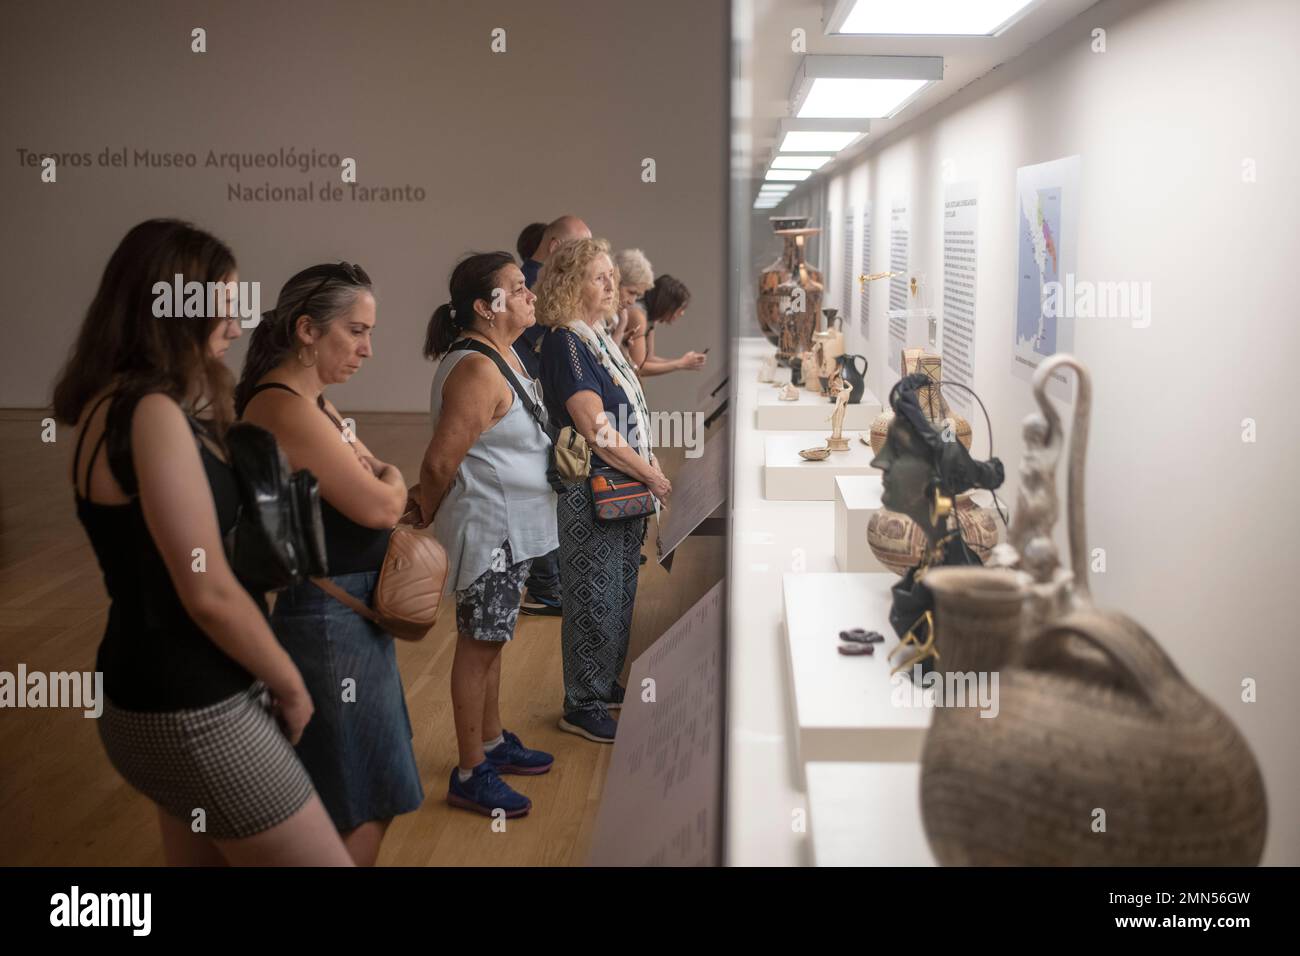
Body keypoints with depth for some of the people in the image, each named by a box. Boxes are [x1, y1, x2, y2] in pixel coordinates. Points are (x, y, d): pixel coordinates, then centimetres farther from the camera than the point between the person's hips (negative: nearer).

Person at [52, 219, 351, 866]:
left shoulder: (114, 403, 10)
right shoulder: (152, 413, -21)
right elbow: (209, 593, -22)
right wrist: (289, 685, -9)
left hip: (171, 689, 10)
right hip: (190, 710, -10)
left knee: (200, 857, 21)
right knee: (326, 858, -2)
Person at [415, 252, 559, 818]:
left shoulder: (504, 357, 8)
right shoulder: (478, 370, -24)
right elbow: (440, 462, -22)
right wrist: (425, 526, -9)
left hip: (512, 528, 10)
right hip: (486, 529, -10)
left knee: (490, 640, 20)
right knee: (478, 644, 1)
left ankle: (492, 743, 36)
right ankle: (469, 775, 13)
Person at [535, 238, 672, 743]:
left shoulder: (599, 338, 12)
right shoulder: (564, 343, -17)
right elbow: (596, 432, -22)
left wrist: (650, 469, 7)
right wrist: (650, 475, -15)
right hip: (589, 493, -9)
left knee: (619, 593, 18)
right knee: (594, 599, 1)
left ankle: (606, 685, 33)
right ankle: (582, 707, 15)